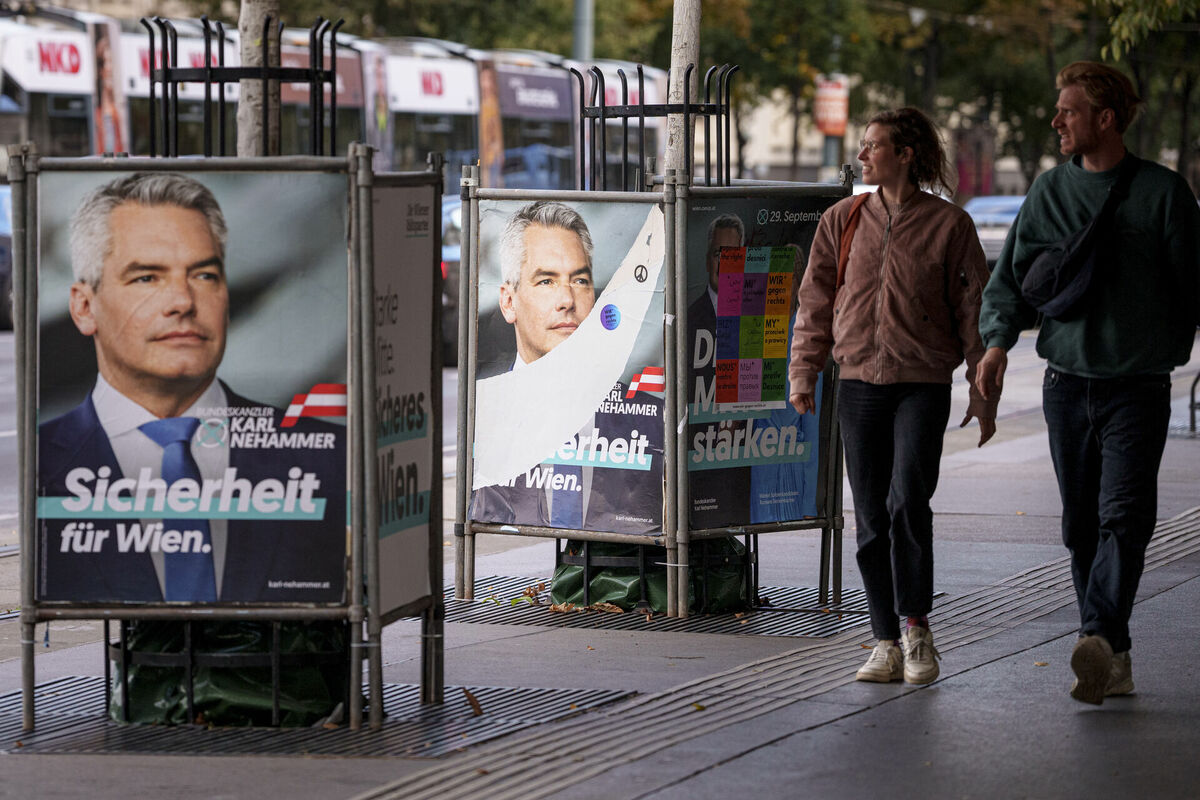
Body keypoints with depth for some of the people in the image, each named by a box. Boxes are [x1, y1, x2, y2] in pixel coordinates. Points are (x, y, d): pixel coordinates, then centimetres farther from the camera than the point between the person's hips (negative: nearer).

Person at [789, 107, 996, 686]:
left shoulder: (949, 225, 0)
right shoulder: (842, 220, 8)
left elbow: (973, 310, 3)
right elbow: (815, 302, 13)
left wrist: (983, 391, 2)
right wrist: (802, 372, 7)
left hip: (923, 384, -3)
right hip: (858, 383, 3)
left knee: (907, 502, -18)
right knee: (871, 518, 3)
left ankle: (915, 627, -3)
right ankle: (888, 642, 11)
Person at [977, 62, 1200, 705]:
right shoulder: (1049, 190, 10)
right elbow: (1012, 272, 9)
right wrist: (998, 341, -5)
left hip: (1139, 383, -4)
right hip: (1066, 381, 4)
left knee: (1124, 517, -17)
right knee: (1082, 525, 5)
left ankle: (1099, 639, -30)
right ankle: (1112, 661, 10)